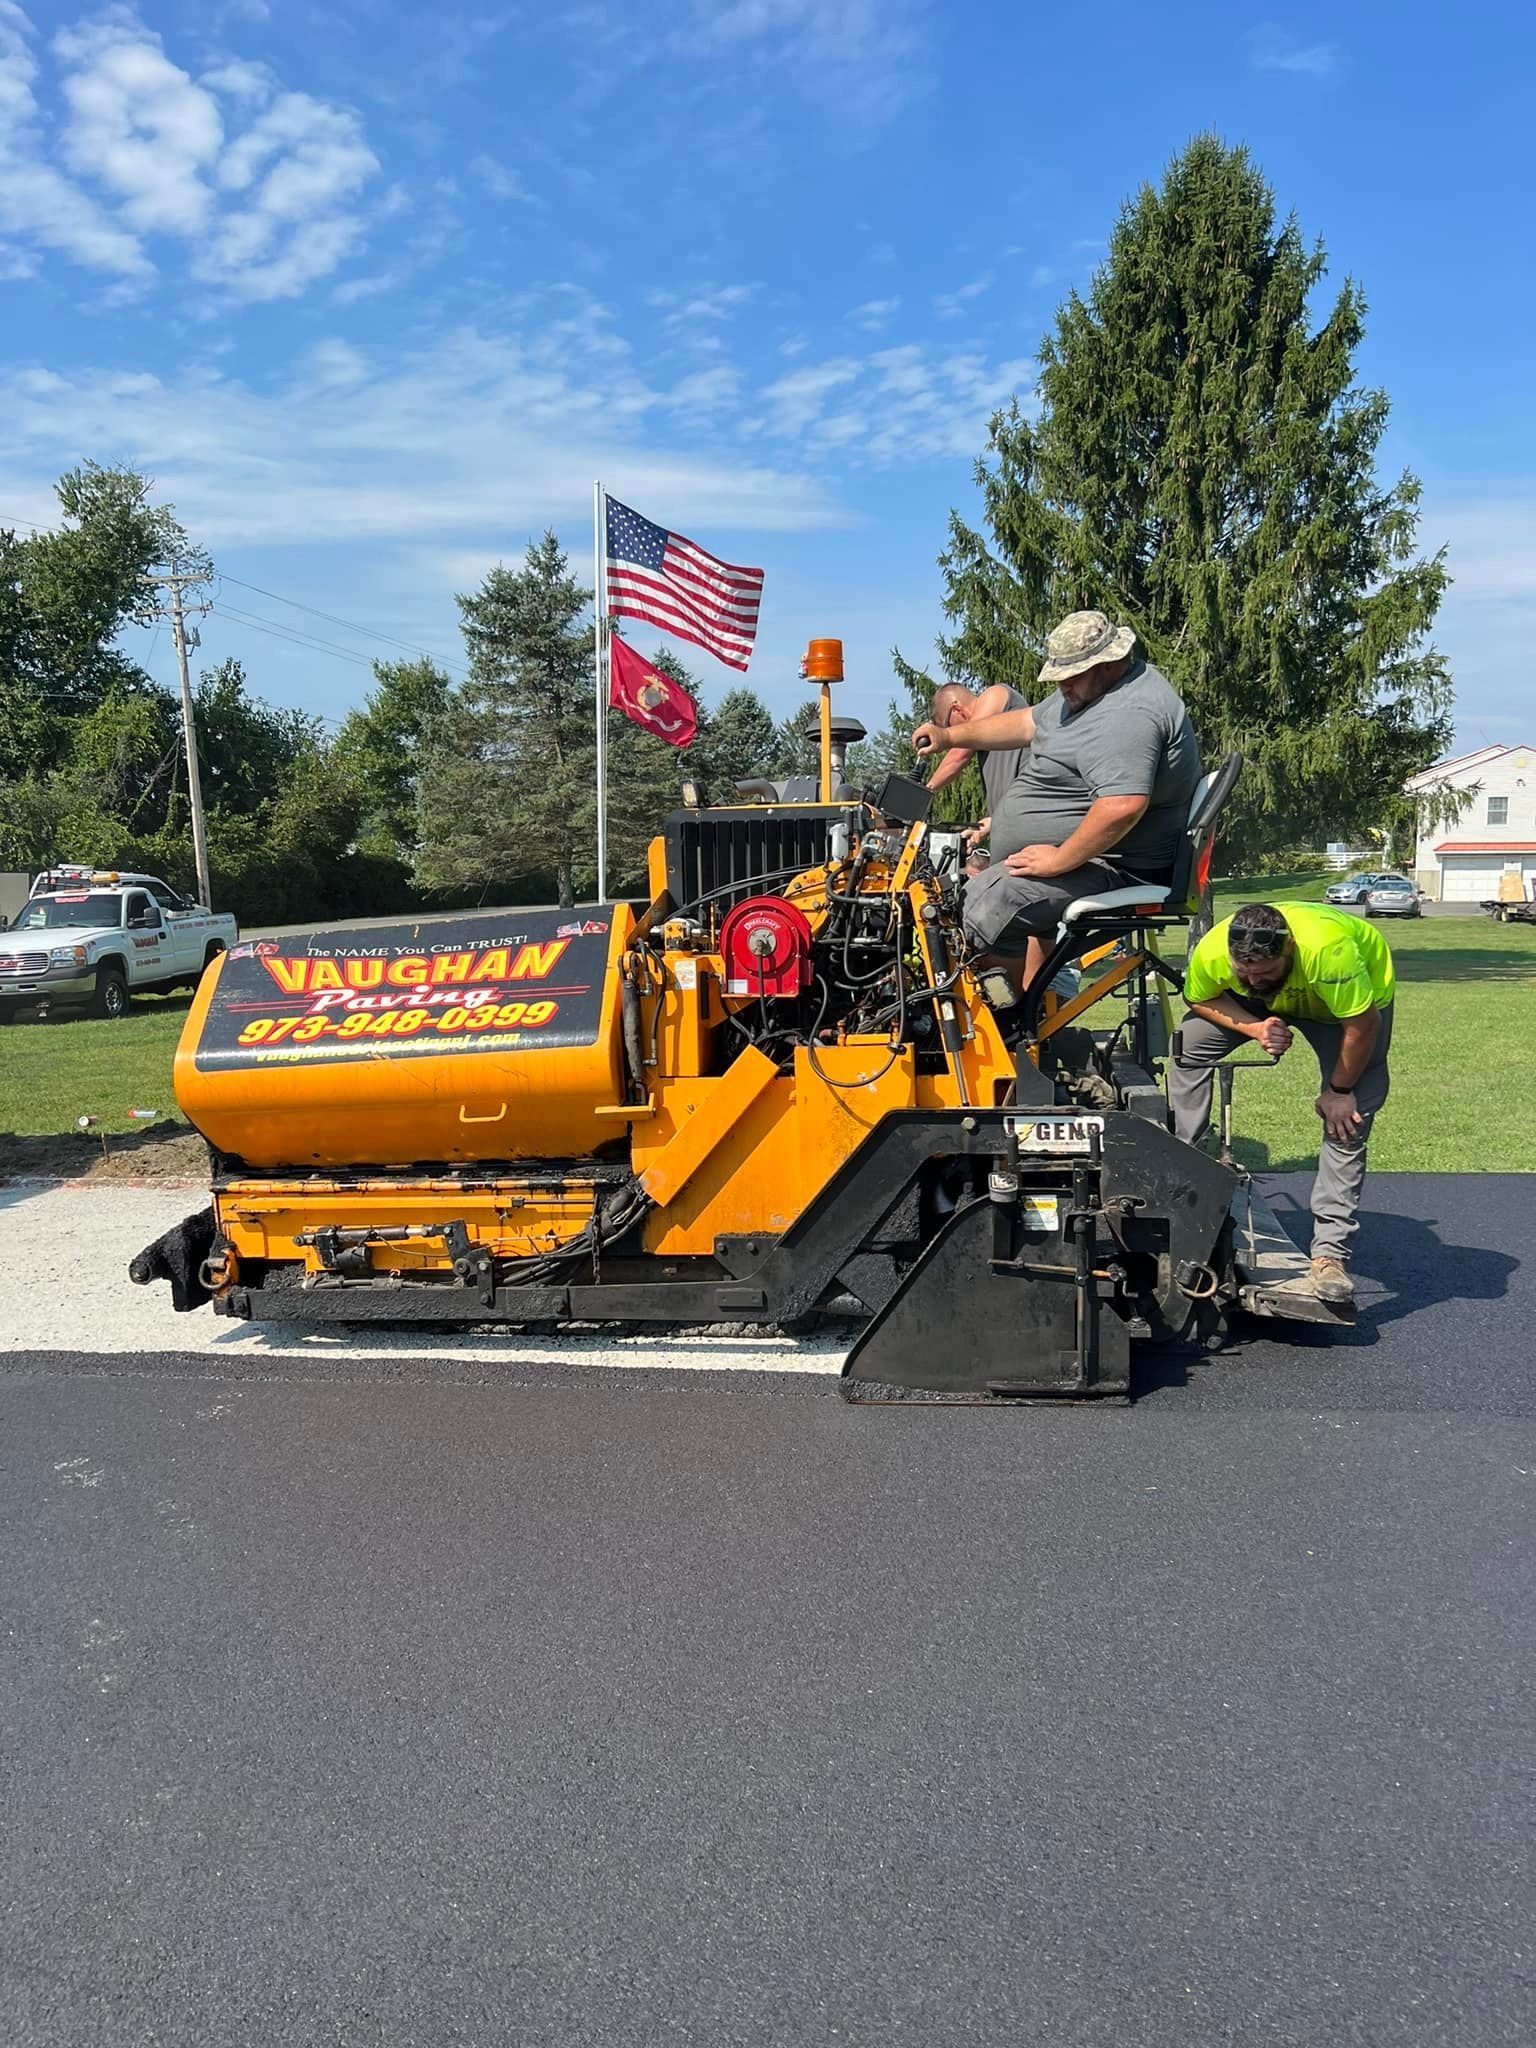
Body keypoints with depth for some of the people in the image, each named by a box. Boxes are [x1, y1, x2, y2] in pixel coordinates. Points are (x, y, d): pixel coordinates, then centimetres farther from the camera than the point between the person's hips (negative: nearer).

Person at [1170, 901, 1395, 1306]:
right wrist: (1254, 1028, -26)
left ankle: (1330, 1254, -10)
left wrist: (1339, 1090, -19)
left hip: (1357, 995, -4)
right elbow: (1198, 999, -10)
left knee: (1347, 1120, -14)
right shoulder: (1211, 952, -33)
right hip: (1264, 1007, 4)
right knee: (1188, 1044, -11)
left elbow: (1363, 1024, -31)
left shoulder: (1328, 950, -45)